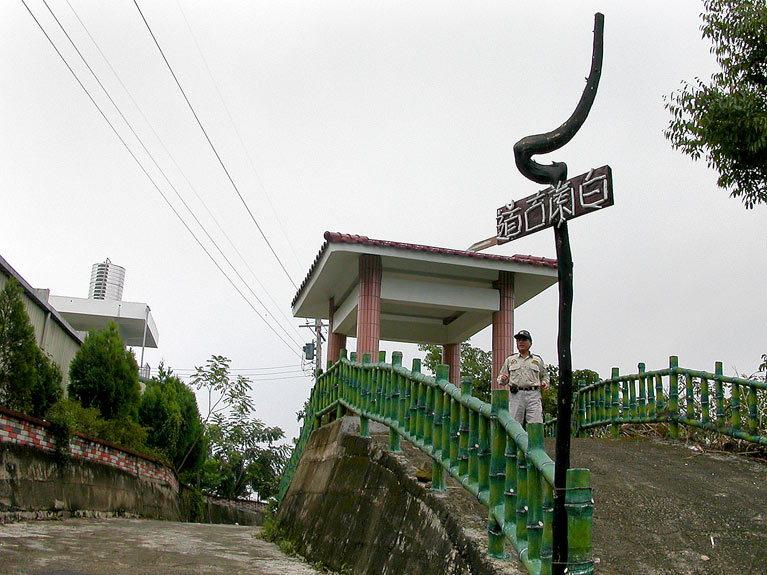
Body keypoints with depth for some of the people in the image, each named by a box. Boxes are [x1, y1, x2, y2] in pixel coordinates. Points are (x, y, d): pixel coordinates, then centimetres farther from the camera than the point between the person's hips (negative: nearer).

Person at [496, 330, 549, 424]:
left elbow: (544, 375, 27)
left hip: (533, 395, 0)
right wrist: (503, 379, -6)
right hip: (515, 395, 0)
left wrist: (545, 383, 5)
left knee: (536, 425, -10)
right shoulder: (510, 359, 17)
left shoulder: (537, 360, 18)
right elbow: (501, 378, 17)